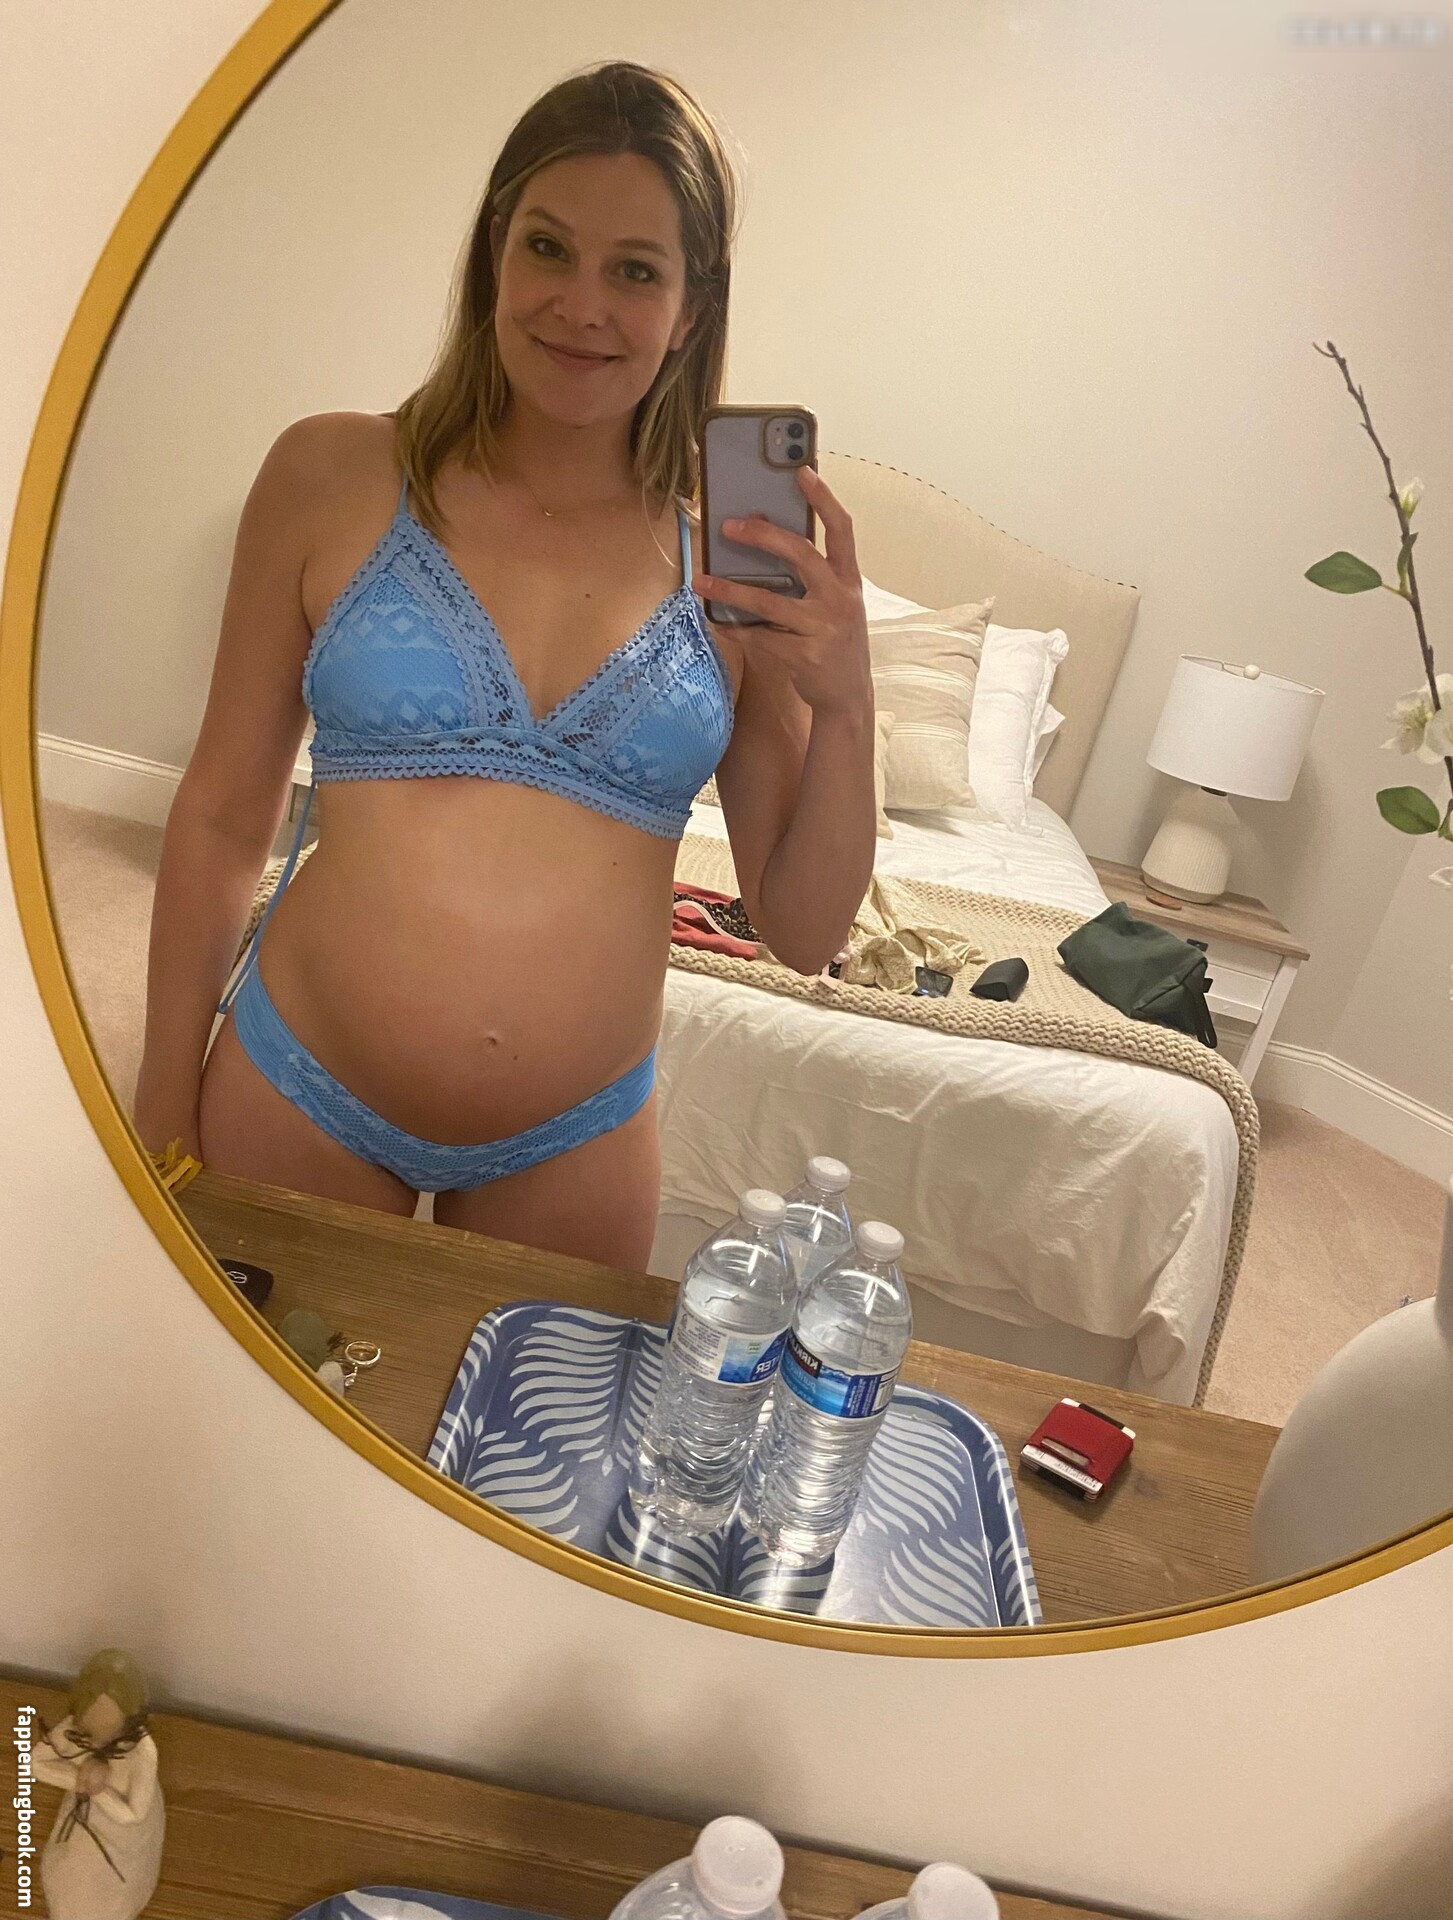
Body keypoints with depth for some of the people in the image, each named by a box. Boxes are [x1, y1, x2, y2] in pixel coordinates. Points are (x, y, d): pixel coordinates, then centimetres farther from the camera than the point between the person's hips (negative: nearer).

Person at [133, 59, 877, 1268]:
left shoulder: (743, 558, -5)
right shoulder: (333, 478, -6)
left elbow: (804, 935, -2)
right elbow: (223, 818, 0)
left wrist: (846, 708, -18)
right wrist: (163, 1120, 4)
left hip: (577, 1144, 1)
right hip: (295, 1098, 0)